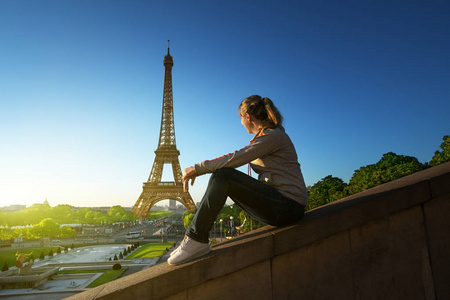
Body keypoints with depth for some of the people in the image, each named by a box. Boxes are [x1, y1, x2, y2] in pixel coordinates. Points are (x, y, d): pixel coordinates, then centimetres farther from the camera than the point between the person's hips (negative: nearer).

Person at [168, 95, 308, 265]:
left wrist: (197, 168, -15)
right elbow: (239, 159, 17)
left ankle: (197, 240, -15)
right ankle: (195, 239, 2)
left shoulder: (273, 136, -13)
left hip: (289, 206, -9)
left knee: (223, 176, -21)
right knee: (221, 178, 4)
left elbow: (236, 159, -21)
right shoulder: (266, 136, 17)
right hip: (276, 201, 9)